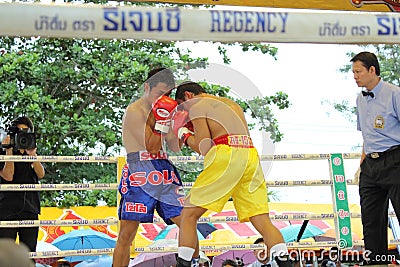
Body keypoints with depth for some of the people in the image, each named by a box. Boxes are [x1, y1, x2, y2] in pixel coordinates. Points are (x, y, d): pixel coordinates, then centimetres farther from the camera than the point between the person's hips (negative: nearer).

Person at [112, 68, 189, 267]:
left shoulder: (161, 109, 16)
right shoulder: (134, 112, -6)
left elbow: (175, 146, 15)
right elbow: (150, 146, -12)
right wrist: (161, 120, -18)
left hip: (164, 173, 7)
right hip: (139, 175, -7)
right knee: (127, 232, -7)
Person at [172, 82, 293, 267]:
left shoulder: (196, 106, 9)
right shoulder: (232, 104, 31)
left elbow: (204, 148, -1)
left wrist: (185, 135, 17)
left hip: (226, 156, -6)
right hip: (251, 155, 6)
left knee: (188, 215, 3)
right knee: (262, 221, 0)